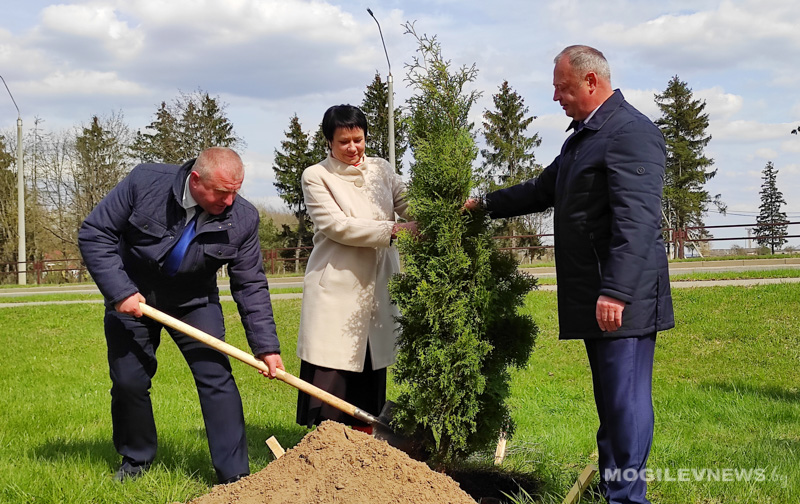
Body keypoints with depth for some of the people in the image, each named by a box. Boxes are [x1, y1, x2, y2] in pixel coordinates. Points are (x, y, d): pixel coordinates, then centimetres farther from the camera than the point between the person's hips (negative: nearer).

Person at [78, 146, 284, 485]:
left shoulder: (242, 219, -18)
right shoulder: (145, 182, -23)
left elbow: (251, 286, -11)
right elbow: (94, 234, -17)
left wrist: (266, 346, -15)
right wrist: (119, 291, -24)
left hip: (195, 303, 0)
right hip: (131, 299, 0)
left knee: (216, 377, -11)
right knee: (129, 382, 5)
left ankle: (235, 474, -3)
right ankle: (136, 458, 30)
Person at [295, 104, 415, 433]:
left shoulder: (381, 171, 12)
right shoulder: (316, 177, -1)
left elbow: (412, 207, 4)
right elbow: (336, 225, -13)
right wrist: (393, 230, -18)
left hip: (378, 284, 5)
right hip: (336, 286, -4)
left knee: (371, 370, 10)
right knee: (330, 372, -6)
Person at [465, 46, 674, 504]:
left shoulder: (631, 132, -14)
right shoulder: (584, 134, 19)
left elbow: (636, 220, -23)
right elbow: (543, 190, 31)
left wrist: (615, 292, -29)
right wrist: (486, 204, 33)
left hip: (623, 299, -10)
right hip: (596, 299, 10)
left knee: (626, 401, -6)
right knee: (612, 402, 15)